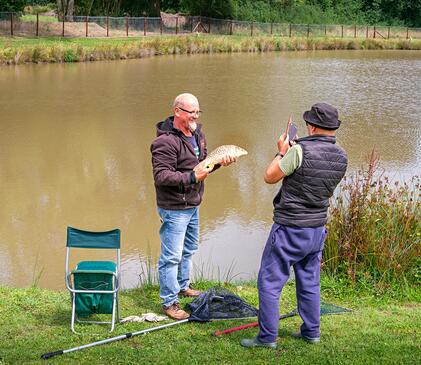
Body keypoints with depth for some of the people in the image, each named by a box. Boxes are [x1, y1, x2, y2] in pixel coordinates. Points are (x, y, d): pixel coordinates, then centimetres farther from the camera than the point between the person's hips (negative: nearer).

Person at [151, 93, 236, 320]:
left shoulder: (197, 133, 7)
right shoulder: (166, 141, -23)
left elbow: (203, 163, 17)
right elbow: (161, 176, -28)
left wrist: (220, 161, -3)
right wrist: (192, 177, -32)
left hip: (193, 206, 10)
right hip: (174, 209, -10)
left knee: (189, 249, 25)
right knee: (171, 256, -2)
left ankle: (182, 286, 44)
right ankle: (169, 303, 9)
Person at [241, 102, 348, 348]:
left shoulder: (300, 151, -21)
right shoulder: (341, 158, 0)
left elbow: (270, 177, -12)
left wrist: (282, 152, 4)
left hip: (290, 230, -7)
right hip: (318, 229, 7)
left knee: (269, 282, 3)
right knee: (310, 283, 19)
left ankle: (267, 337, 7)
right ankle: (311, 332, 28)